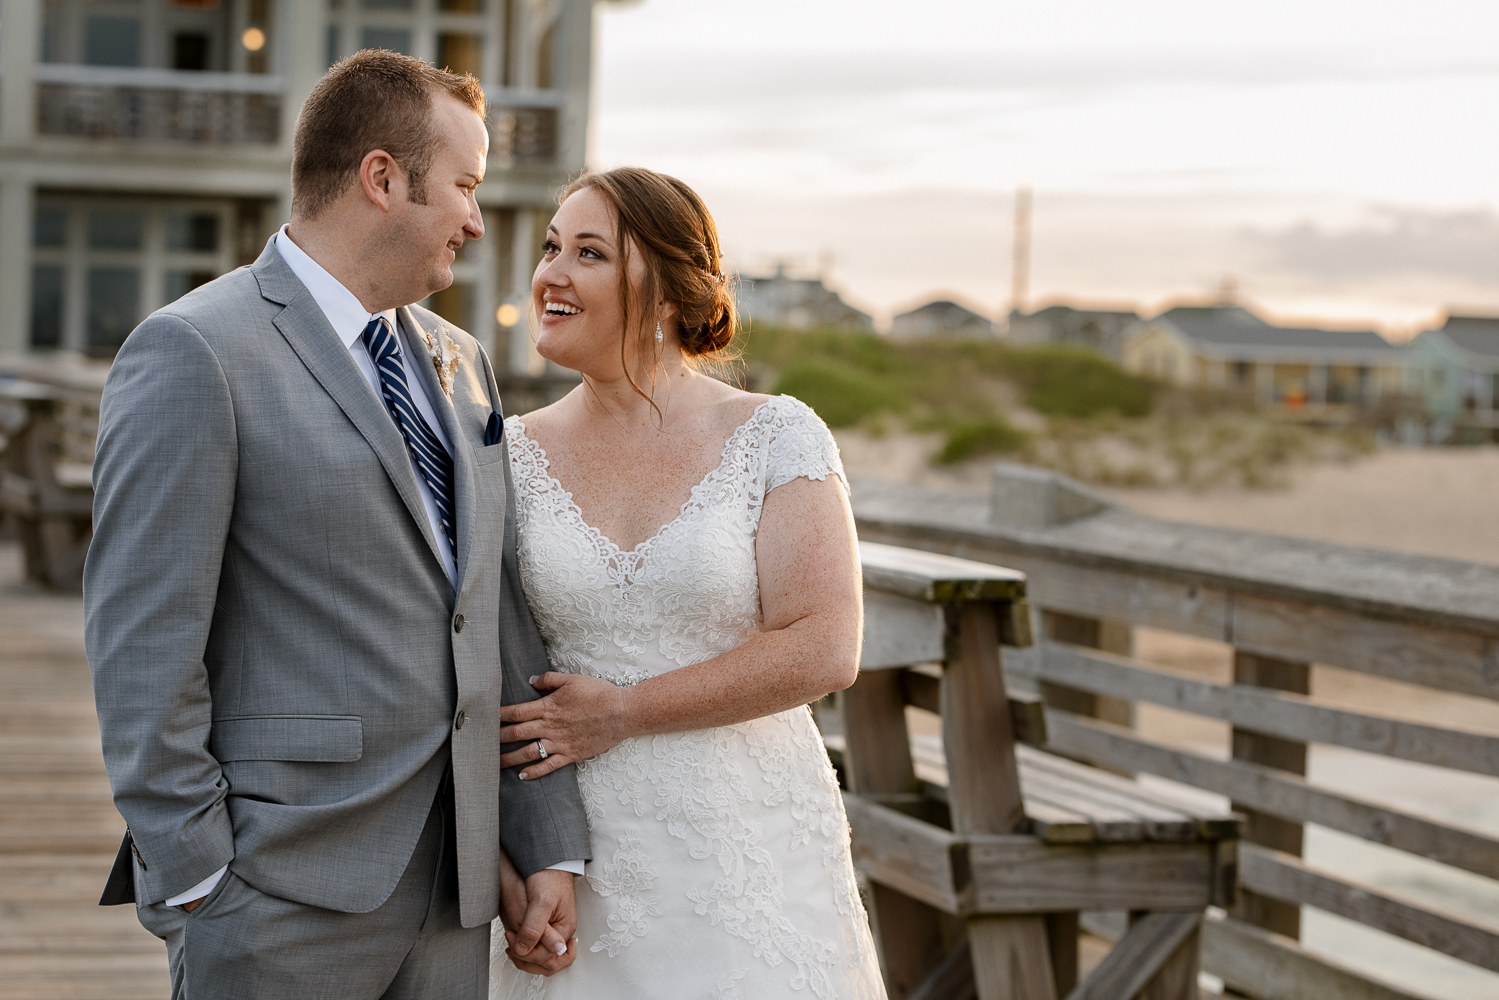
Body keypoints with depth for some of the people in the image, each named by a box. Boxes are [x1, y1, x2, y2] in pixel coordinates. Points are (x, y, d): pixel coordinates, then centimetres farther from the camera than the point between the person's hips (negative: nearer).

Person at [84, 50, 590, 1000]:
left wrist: (549, 848, 10)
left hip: (453, 886, 7)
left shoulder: (461, 362, 15)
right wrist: (194, 895, -14)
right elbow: (143, 644, -12)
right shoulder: (192, 353, -9)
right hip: (282, 895, -7)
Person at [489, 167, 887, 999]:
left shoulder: (777, 438, -5)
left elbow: (823, 650, -13)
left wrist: (622, 713, -12)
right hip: (576, 860, 2)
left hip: (748, 862, -2)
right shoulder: (513, 454, 3)